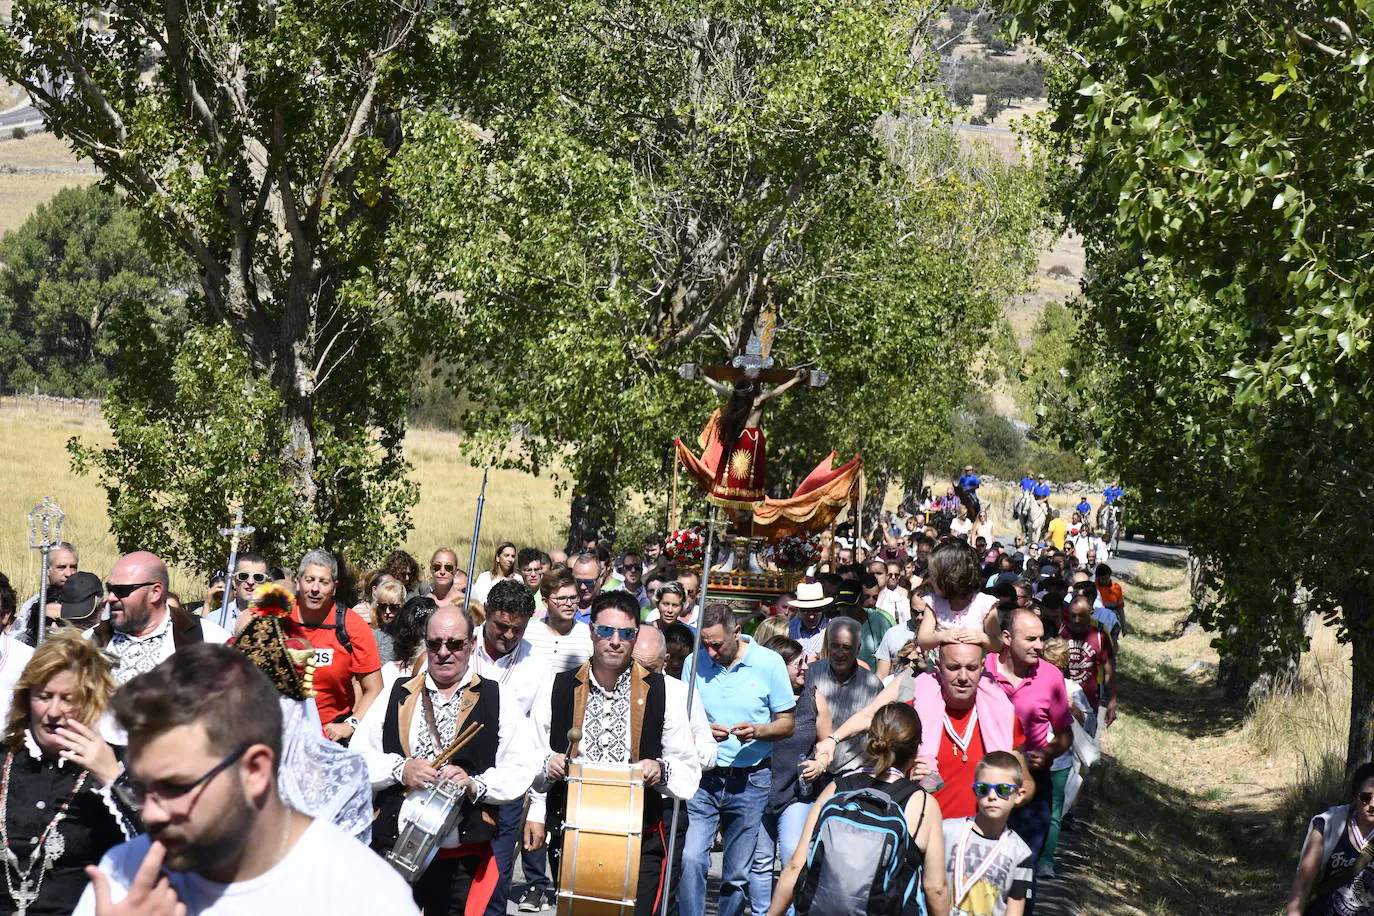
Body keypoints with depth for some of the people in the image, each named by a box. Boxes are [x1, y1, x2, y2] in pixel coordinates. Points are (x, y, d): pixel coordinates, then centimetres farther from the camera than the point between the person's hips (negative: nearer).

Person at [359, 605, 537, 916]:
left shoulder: (499, 700, 6)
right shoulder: (397, 697, 11)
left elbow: (521, 770, -2)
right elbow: (358, 758, 7)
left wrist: (475, 784, -17)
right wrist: (399, 769, -10)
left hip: (464, 857, -1)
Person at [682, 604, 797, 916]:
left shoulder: (769, 663, -3)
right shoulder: (695, 663, 2)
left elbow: (787, 723, 1)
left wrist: (757, 731, -19)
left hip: (749, 782, -1)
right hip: (703, 777, 1)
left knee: (737, 875, 7)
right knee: (691, 859, -16)